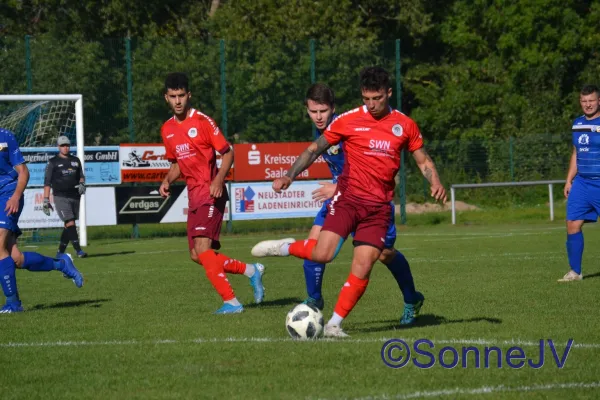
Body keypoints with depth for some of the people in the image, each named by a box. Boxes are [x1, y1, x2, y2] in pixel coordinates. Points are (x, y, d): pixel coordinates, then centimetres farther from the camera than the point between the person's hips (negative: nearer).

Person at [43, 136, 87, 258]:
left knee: (68, 226, 6)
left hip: (75, 196, 5)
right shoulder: (53, 162, 2)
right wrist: (46, 201, -6)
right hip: (61, 197, -5)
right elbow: (47, 182, -1)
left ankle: (60, 252, 15)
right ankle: (78, 250, -20)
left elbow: (81, 176, 22)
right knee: (70, 223, -16)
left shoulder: (75, 161, 15)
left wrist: (82, 183, -2)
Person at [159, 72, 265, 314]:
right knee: (197, 256, 6)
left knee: (202, 247, -21)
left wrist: (219, 179, -22)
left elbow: (228, 152, -6)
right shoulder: (167, 130, 12)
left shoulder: (202, 121, -9)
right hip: (194, 195, 8)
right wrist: (167, 181, 4)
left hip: (210, 193, -8)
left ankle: (231, 302, -19)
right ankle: (251, 271, 23)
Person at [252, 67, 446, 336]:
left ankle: (335, 324, 3)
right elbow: (314, 149, 5)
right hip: (348, 197, -2)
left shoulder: (405, 125, 5)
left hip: (379, 206, 2)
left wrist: (435, 182, -5)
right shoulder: (348, 121, -2)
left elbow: (423, 160, 15)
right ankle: (285, 248, 11)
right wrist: (289, 176, -6)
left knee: (362, 268, -8)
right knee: (322, 254, -20)